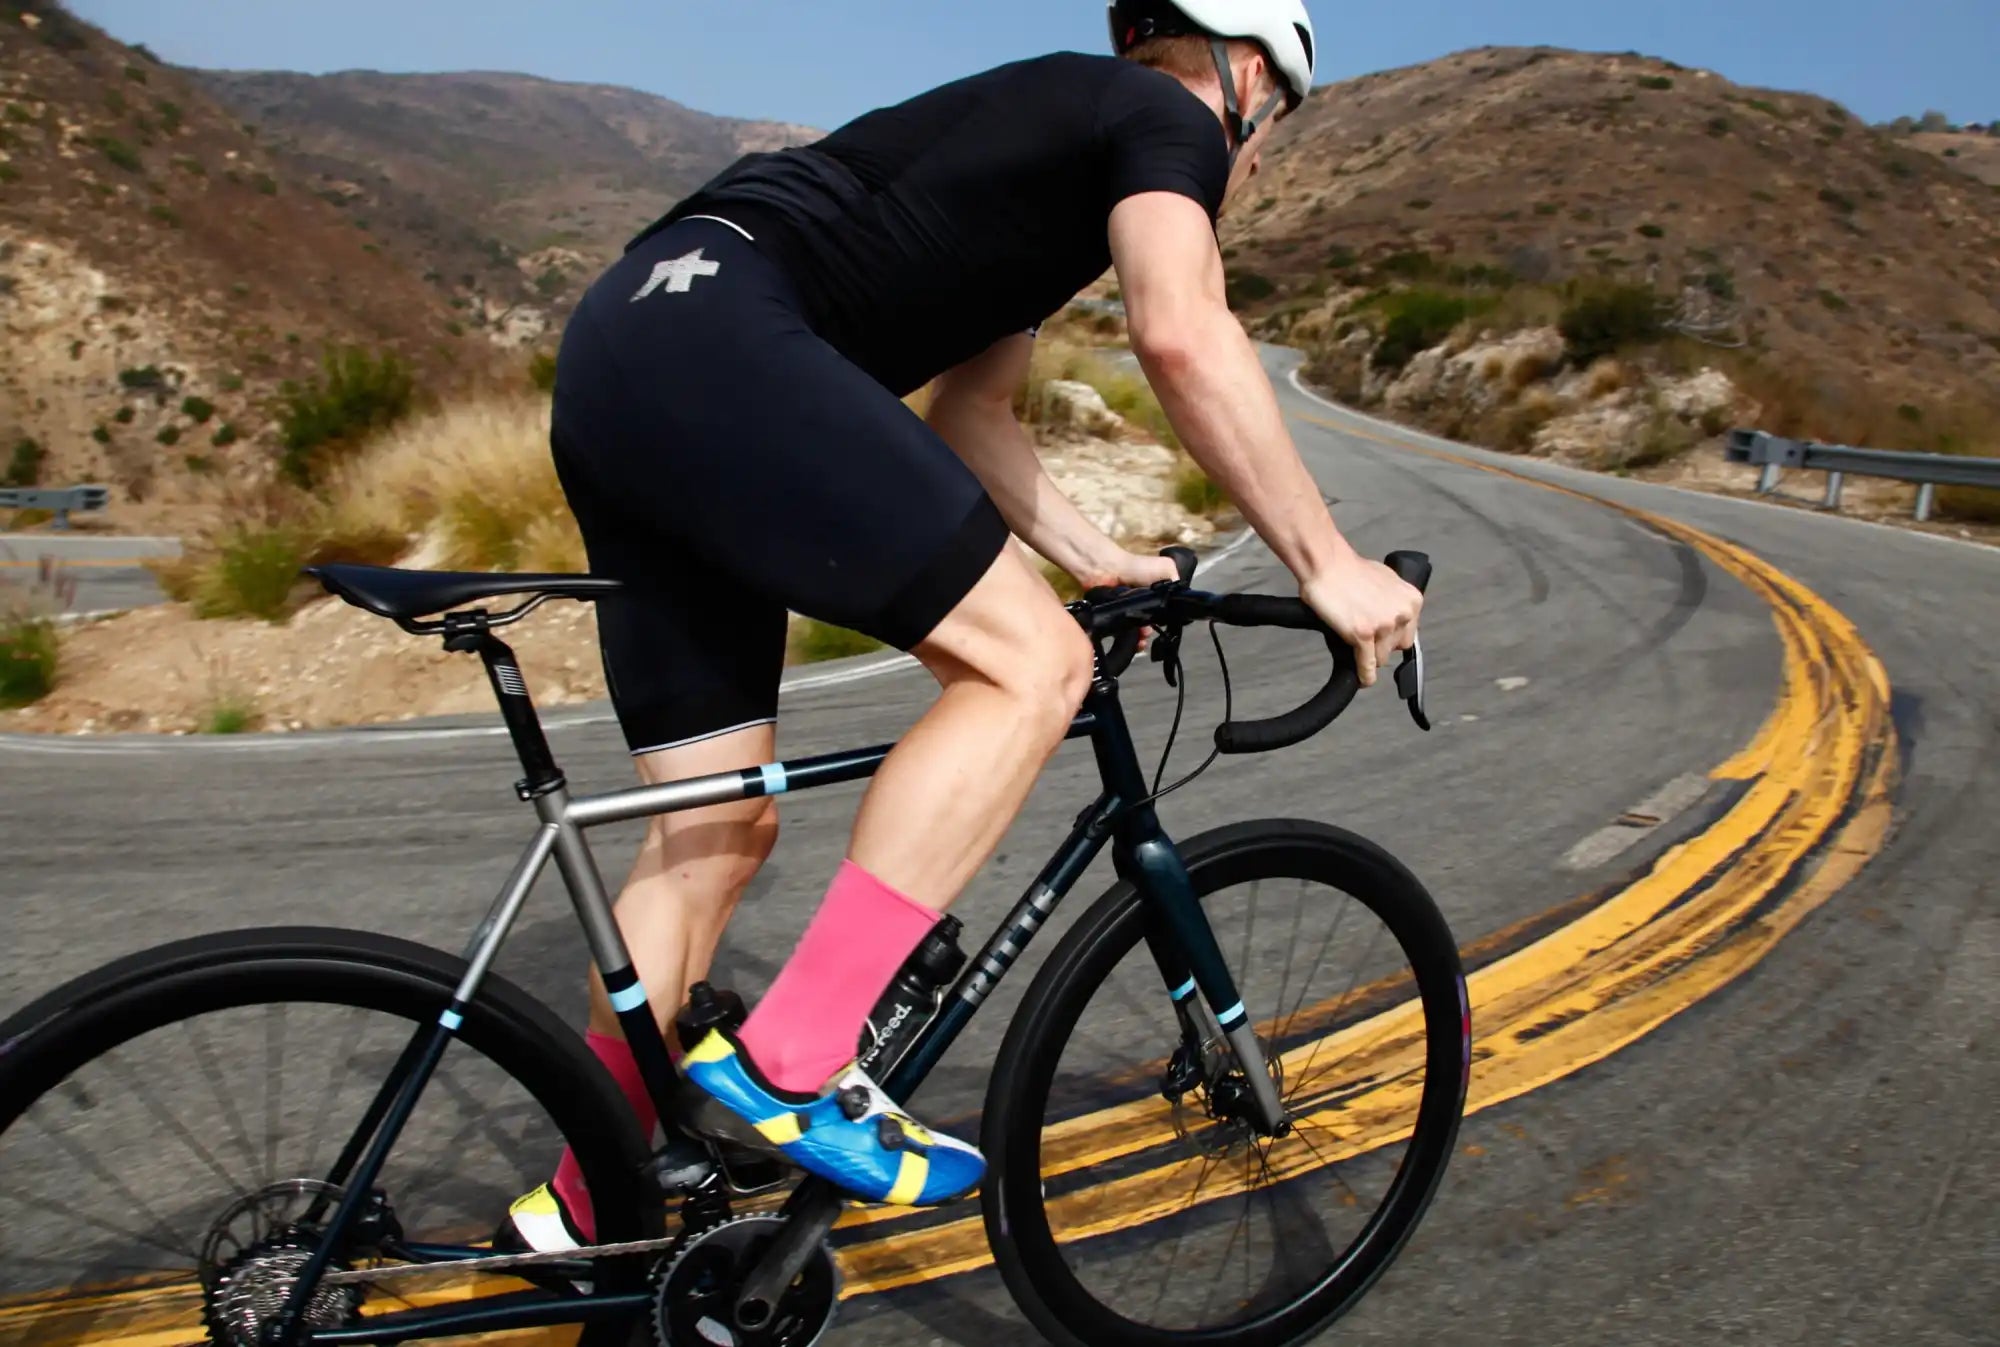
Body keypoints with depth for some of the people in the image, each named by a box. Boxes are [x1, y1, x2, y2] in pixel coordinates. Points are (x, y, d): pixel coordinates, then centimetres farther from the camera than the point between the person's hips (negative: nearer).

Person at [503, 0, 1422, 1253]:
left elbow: (969, 415, 30)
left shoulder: (1050, 130, 31)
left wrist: (1097, 557, 27)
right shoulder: (1167, 114, 5)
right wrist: (1328, 564, -9)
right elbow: (1185, 336, -16)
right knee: (1031, 661, -10)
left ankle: (586, 1208, 24)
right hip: (714, 338, -10)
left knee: (718, 833, 11)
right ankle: (790, 1061, -11)